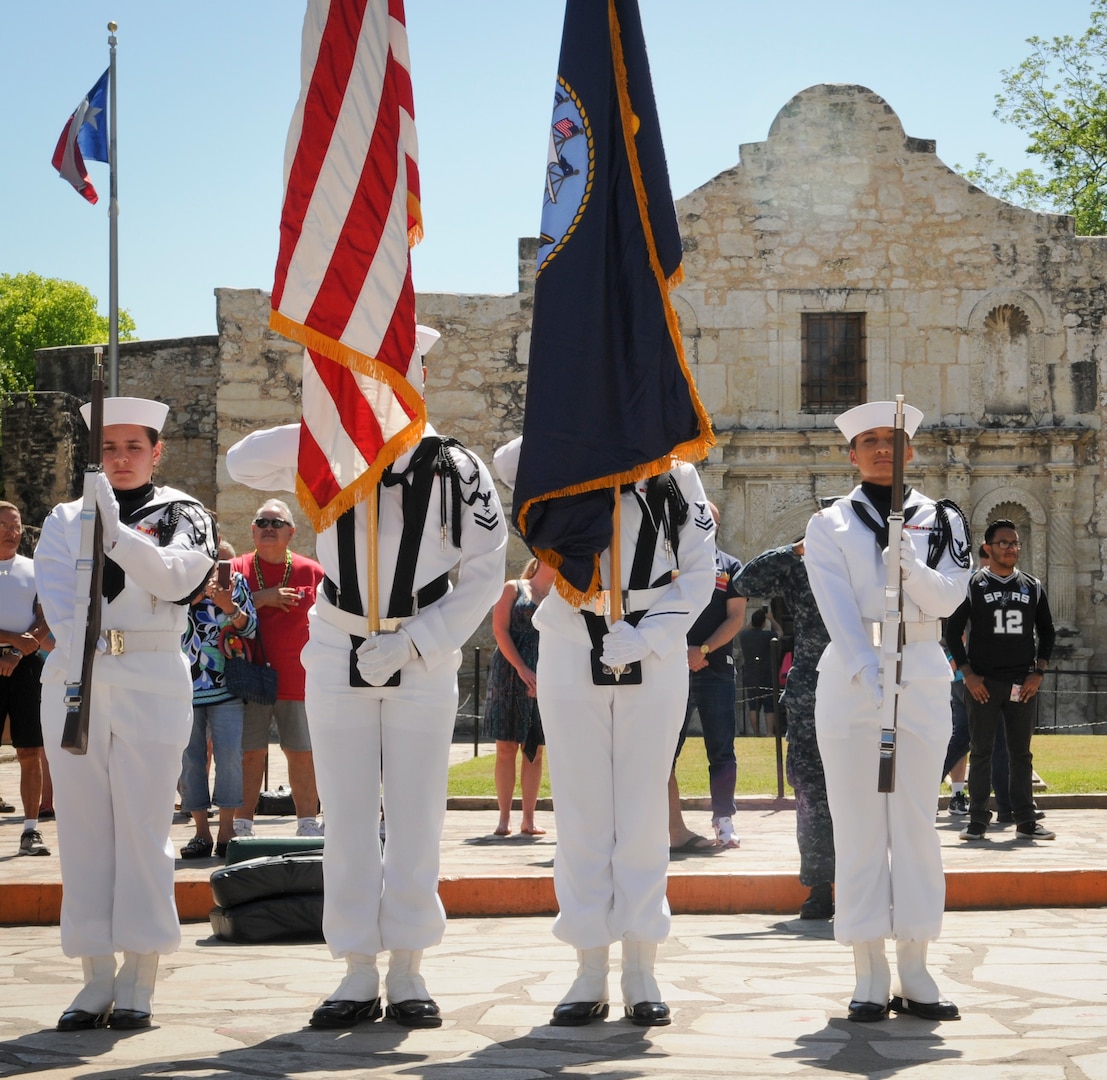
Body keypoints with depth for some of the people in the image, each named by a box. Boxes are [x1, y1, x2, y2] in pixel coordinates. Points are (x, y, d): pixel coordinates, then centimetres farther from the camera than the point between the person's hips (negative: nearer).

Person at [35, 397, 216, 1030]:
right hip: (75, 679, 3)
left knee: (144, 827, -5)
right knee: (84, 828, 1)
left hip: (152, 680, -3)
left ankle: (139, 980, -2)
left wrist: (116, 533, -27)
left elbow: (174, 578, -13)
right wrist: (82, 644, -19)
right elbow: (56, 598, 0)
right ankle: (97, 977, 6)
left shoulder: (182, 516, 7)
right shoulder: (66, 521, 14)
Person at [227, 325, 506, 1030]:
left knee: (415, 817, 0)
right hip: (338, 661, 2)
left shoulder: (456, 469, -8)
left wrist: (412, 643, -14)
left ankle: (407, 972, 9)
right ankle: (360, 976, 8)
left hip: (424, 664, -1)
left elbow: (485, 574, -6)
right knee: (348, 819, 2)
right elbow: (245, 464, -13)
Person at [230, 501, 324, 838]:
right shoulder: (237, 568, 6)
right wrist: (263, 598, -13)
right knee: (250, 753, 1)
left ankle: (308, 823, 12)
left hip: (298, 680, 1)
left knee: (303, 754, 4)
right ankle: (243, 824, 8)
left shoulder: (311, 572, 7)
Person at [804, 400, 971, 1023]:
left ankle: (915, 973, 6)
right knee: (858, 825, -2)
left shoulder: (941, 520, 9)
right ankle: (871, 975, 1)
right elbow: (837, 606, -9)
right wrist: (868, 674, -24)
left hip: (923, 676, 1)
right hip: (850, 679, -1)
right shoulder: (831, 524, 5)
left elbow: (947, 600, -3)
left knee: (917, 823, 2)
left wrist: (910, 563, -23)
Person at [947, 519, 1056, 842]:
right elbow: (953, 631, 1)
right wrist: (968, 674, -7)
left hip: (1022, 683, 2)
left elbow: (1046, 632, 13)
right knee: (981, 752, 1)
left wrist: (1038, 673, 2)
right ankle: (978, 820, 5)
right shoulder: (972, 586, 1)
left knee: (1021, 753, 5)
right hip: (983, 683, -2)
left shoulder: (1032, 587, 9)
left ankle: (1025, 821, 9)